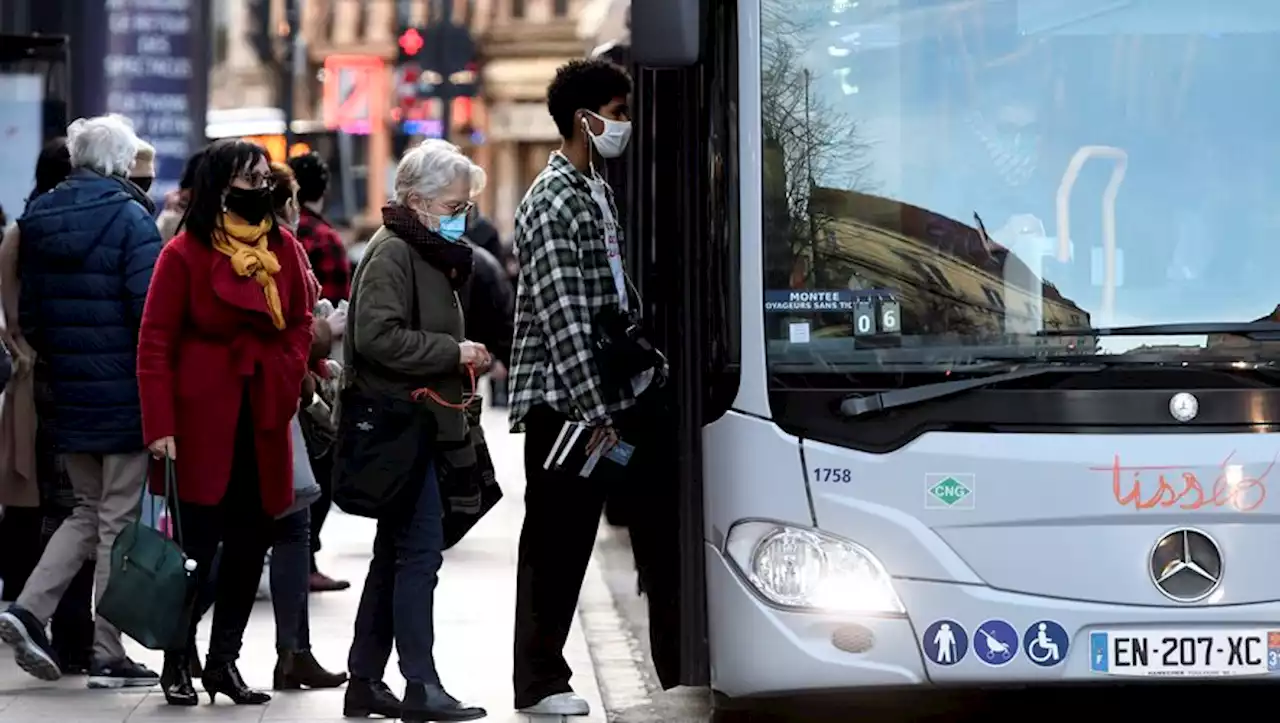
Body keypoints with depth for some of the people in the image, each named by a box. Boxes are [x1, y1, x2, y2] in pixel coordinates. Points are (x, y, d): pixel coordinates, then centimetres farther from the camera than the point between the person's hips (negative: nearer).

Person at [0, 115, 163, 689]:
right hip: (123, 394, -6)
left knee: (88, 511, 19)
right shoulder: (128, 219, -12)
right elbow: (150, 311, -16)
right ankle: (107, 657, 5)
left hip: (64, 395, 6)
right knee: (117, 519, 3)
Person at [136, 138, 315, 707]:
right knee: (197, 547, -1)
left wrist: (287, 378, 2)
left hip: (262, 424, 5)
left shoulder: (284, 250, 7)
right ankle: (178, 663, 13)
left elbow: (301, 322, 19)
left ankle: (224, 661, 18)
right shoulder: (185, 253, -9)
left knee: (249, 546, 7)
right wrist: (160, 427, -15)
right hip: (201, 423, -5)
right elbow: (155, 345, -10)